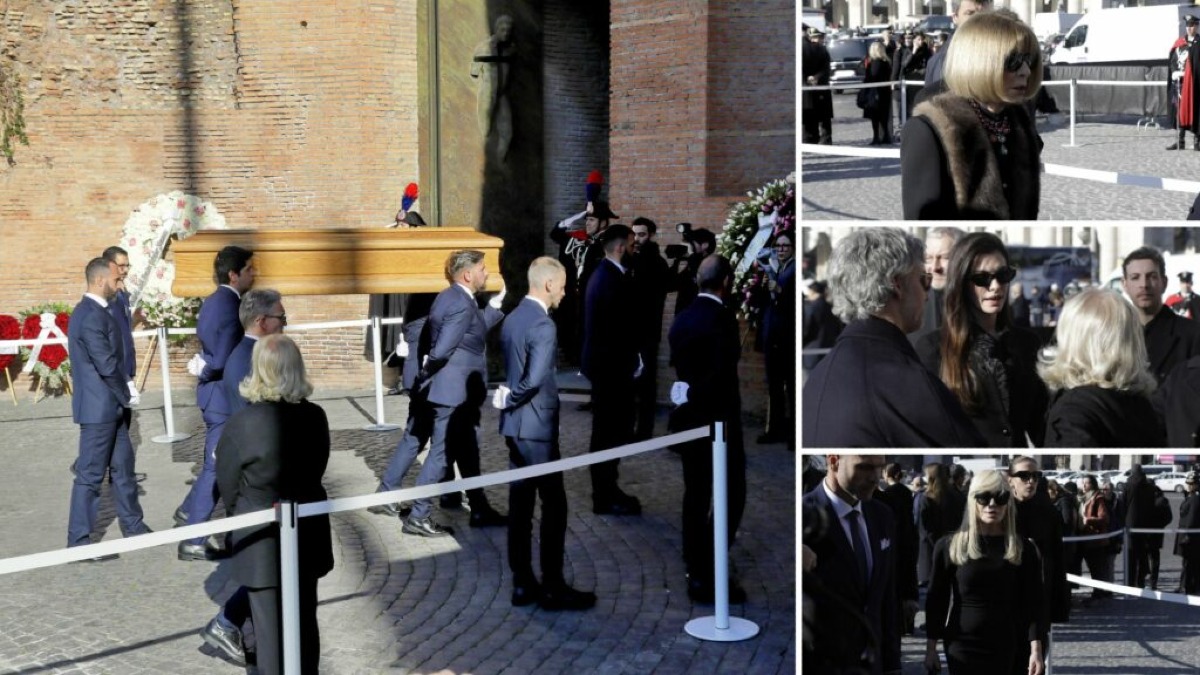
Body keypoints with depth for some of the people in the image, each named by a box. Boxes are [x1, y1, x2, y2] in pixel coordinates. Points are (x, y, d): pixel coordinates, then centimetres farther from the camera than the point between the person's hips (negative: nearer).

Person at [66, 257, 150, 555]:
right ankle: (79, 541, 8)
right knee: (90, 473, -1)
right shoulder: (92, 316, -20)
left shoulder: (94, 312, 12)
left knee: (122, 466, 18)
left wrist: (126, 388, 5)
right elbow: (107, 365, -22)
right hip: (99, 407, -10)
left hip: (111, 406, 10)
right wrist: (128, 394, -8)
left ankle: (133, 526, 30)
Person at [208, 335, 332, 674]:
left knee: (270, 627, 7)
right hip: (306, 533, 4)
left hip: (262, 539, -4)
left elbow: (228, 487, -6)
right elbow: (316, 470, 5)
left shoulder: (240, 424, -18)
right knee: (304, 622, 18)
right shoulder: (315, 417, -7)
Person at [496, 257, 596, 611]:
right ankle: (553, 588, 5)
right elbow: (535, 378, -27)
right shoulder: (543, 325, -18)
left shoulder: (513, 318, 11)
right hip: (537, 427, -9)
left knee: (520, 504, 11)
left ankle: (522, 583, 18)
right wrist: (509, 399, -11)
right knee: (554, 506, -1)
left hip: (514, 426, 9)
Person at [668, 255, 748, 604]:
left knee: (696, 494, 15)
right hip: (718, 419, -8)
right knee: (731, 496, 0)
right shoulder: (722, 318, -17)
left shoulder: (682, 318, 7)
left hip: (689, 417, 8)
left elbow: (677, 363, 6)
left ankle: (696, 568, 22)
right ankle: (708, 575, -2)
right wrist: (694, 396, -12)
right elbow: (722, 373, -23)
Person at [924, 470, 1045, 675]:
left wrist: (1036, 649, -9)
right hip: (964, 647, -1)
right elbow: (936, 601, 3)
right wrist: (931, 647, 0)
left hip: (1008, 649, 1)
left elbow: (1033, 603, 0)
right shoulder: (950, 546, -1)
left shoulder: (1023, 549, 1)